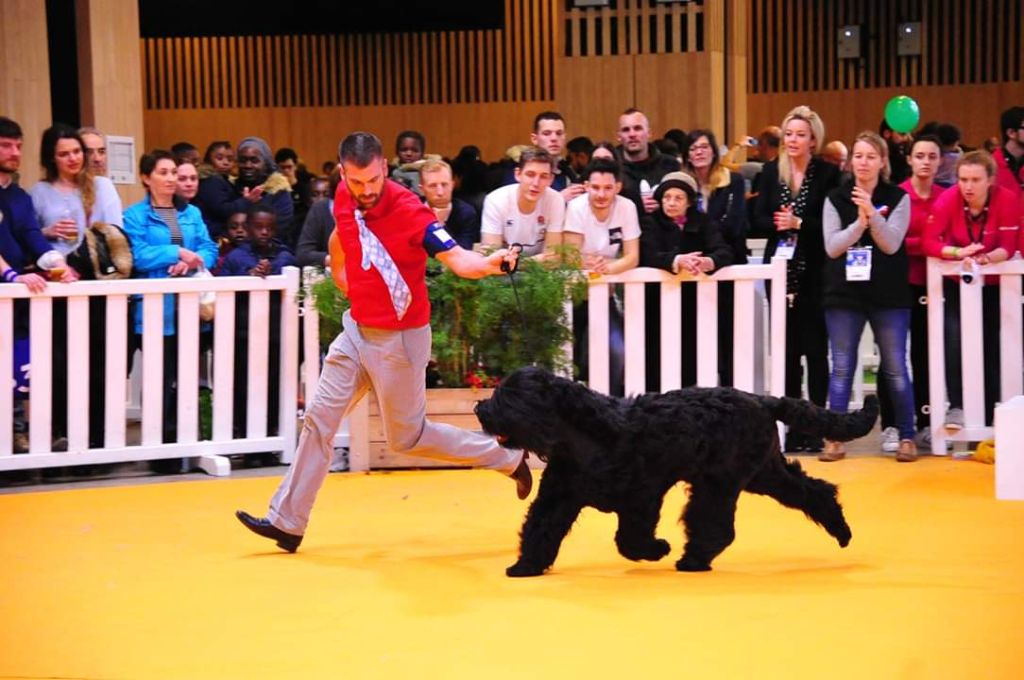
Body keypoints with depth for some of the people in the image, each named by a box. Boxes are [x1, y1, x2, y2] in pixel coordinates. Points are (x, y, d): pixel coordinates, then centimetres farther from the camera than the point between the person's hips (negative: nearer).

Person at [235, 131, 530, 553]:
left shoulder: (409, 211, -24)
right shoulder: (344, 199, -4)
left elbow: (456, 258, -35)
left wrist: (488, 264, -53)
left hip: (398, 339, -7)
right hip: (357, 329, 7)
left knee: (407, 437, 6)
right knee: (319, 419, 8)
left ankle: (509, 458, 22)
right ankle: (286, 522, 16)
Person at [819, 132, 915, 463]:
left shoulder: (898, 198, 1)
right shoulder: (836, 198, 4)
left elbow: (891, 244, -9)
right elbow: (831, 247, -4)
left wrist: (872, 214, -22)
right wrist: (859, 222, -18)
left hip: (888, 294, -1)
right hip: (844, 293, 1)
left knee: (895, 368, 2)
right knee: (841, 368, 2)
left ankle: (907, 436, 10)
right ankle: (835, 438, 6)